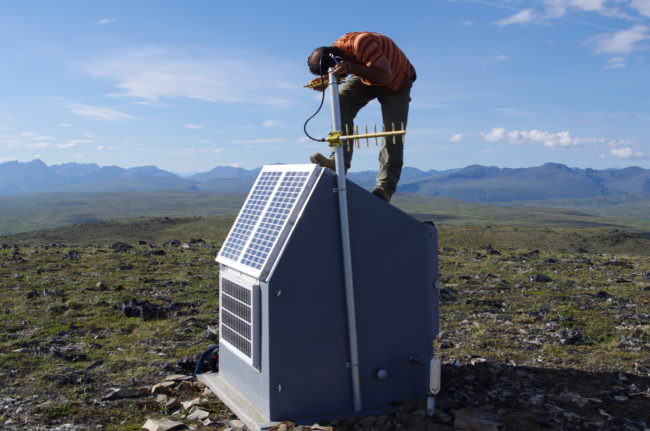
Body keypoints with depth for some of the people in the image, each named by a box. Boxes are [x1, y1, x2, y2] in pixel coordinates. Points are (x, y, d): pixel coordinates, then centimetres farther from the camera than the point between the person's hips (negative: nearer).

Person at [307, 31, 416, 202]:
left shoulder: (362, 43, -39)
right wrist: (324, 84, -24)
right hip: (366, 78, 6)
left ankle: (385, 188, -4)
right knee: (340, 100, -21)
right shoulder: (335, 51, -16)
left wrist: (351, 68, -50)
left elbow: (385, 76, -42)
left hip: (397, 82, -5)